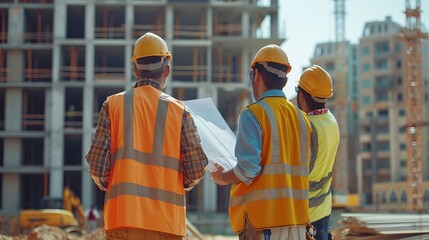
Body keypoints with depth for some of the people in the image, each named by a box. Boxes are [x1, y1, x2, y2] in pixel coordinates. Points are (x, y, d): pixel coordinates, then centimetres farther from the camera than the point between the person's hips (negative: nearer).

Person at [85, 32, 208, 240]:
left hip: (123, 215, 0)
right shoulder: (179, 111, 2)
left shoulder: (113, 105, 2)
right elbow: (197, 170, -1)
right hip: (167, 219, 0)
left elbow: (97, 165, -2)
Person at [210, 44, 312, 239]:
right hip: (297, 217, 6)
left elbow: (248, 170, -17)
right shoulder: (301, 117, 11)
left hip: (263, 217, -6)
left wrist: (222, 177, 2)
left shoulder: (253, 114, -9)